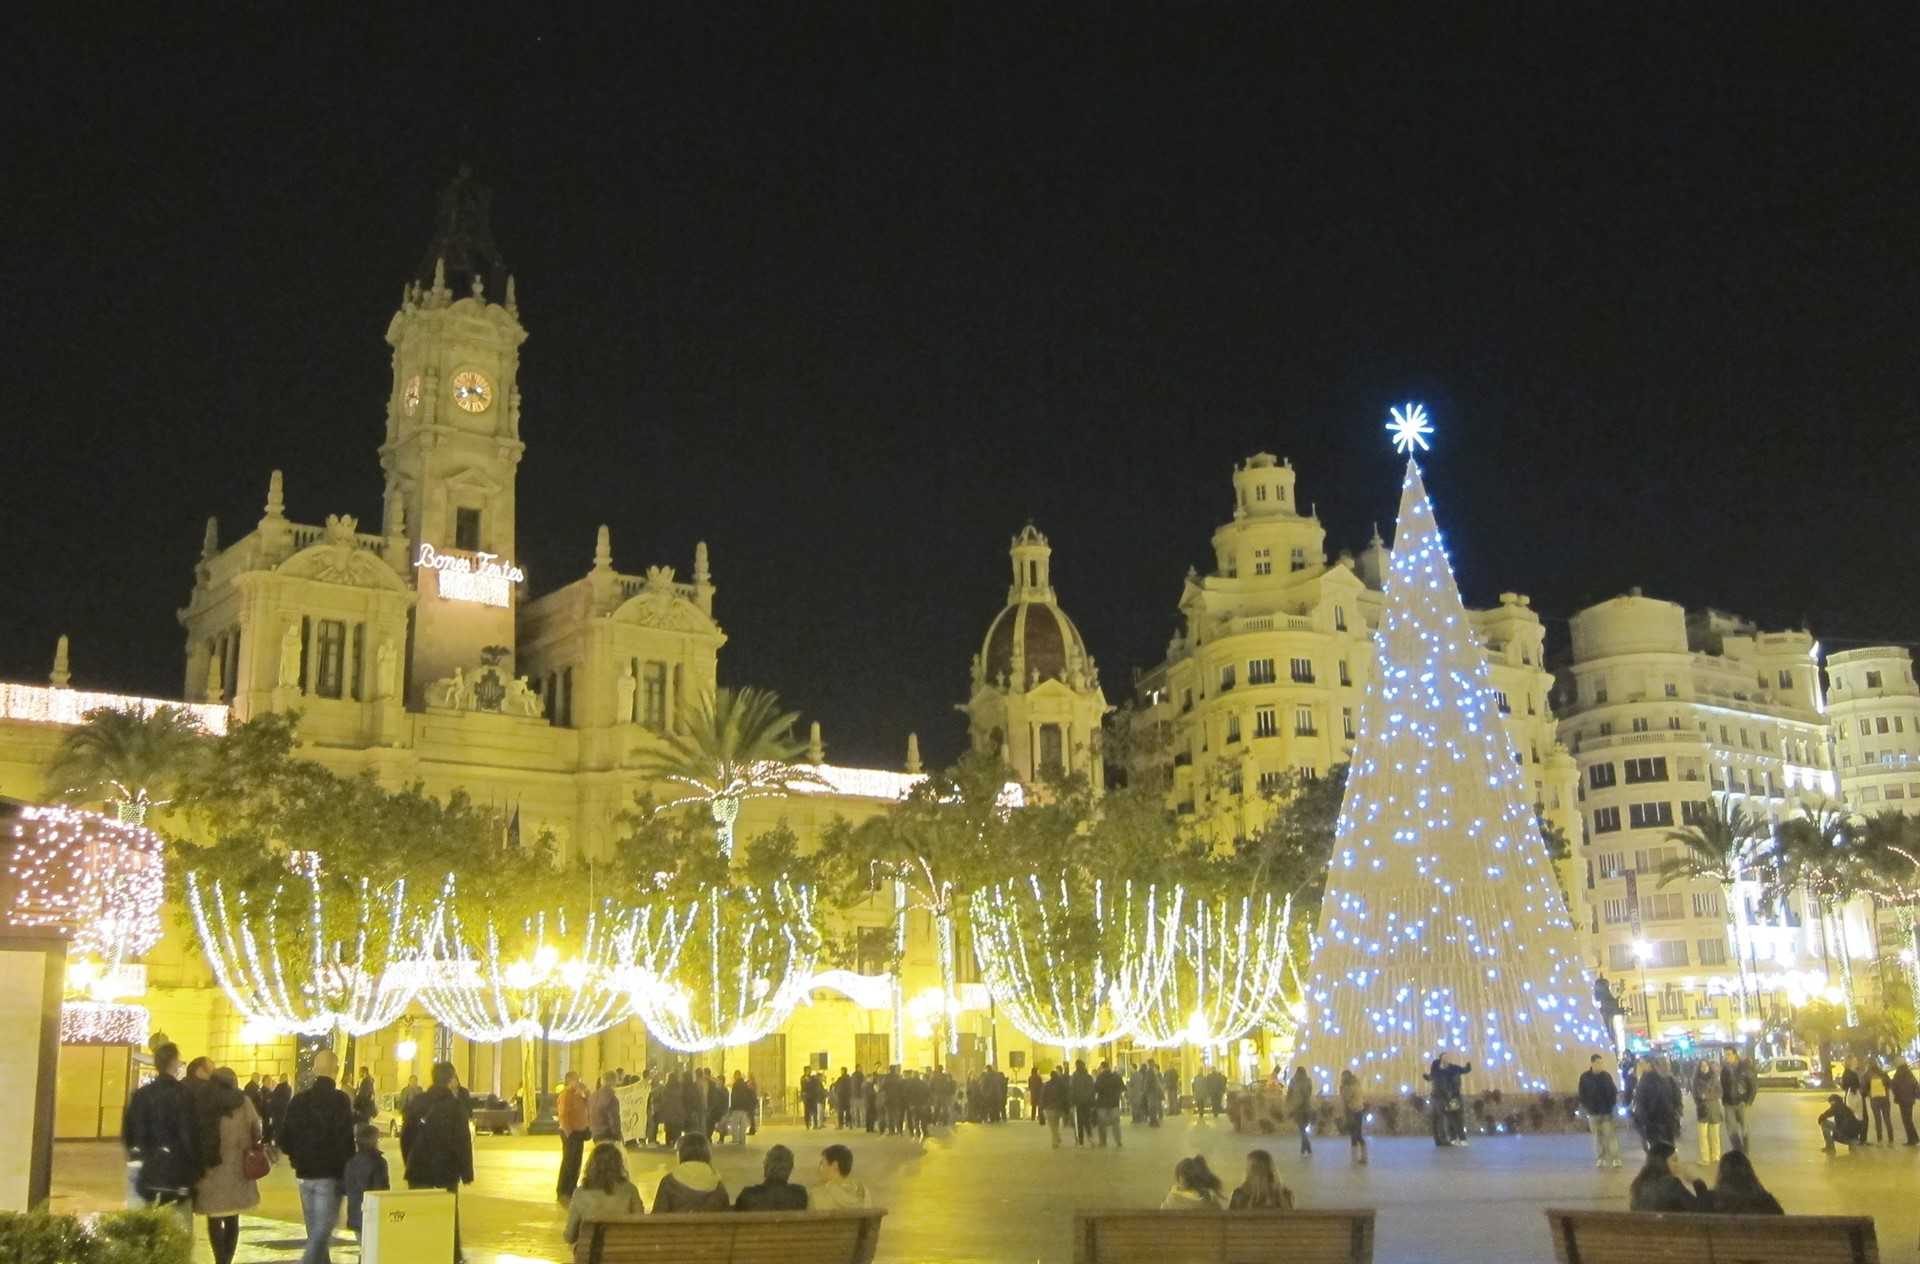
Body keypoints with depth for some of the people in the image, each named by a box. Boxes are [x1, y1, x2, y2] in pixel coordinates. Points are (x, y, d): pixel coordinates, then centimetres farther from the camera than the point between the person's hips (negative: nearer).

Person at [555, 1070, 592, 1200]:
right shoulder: (566, 1094, -15)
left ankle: (572, 1189, 23)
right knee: (568, 1162, -3)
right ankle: (562, 1192, 4)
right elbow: (563, 1115, -20)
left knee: (577, 1162, 13)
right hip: (570, 1133, -8)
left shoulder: (579, 1093, 11)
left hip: (580, 1132, 8)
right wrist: (568, 1132, -23)